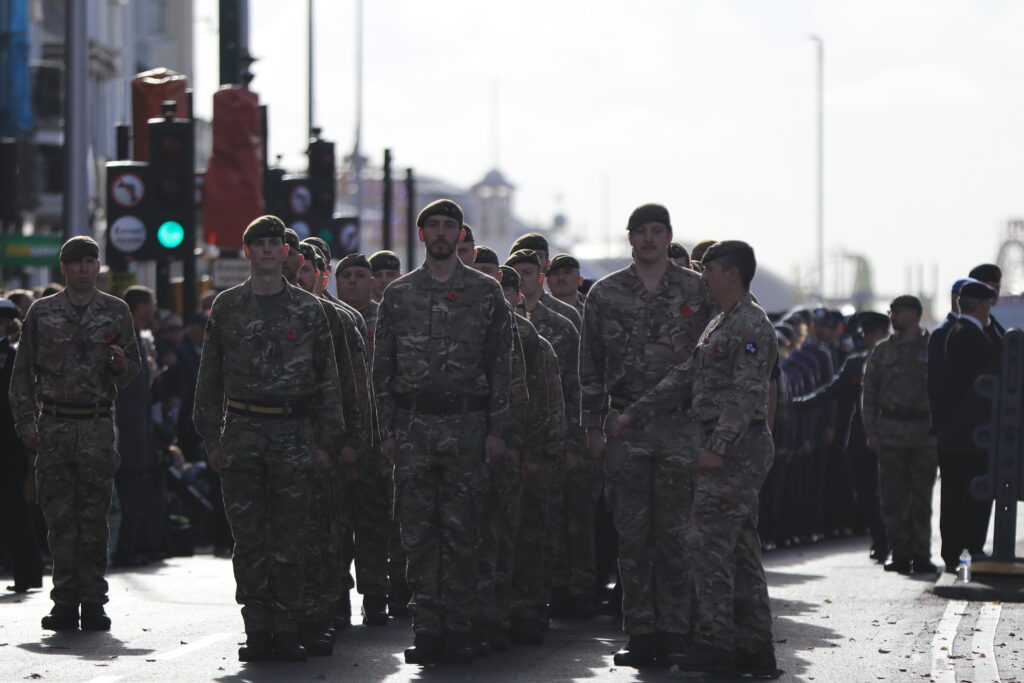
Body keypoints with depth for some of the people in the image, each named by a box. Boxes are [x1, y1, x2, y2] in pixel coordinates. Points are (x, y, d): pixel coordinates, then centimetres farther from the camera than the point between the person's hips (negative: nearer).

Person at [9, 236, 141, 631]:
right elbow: (23, 373, 8)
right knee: (59, 518, -1)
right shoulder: (42, 313, 7)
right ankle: (65, 602, 3)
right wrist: (26, 424, 0)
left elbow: (132, 370, 12)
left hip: (98, 426, 0)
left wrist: (121, 365, -11)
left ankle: (93, 602, 3)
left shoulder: (116, 312, 8)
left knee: (94, 517, -1)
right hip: (54, 426, 0)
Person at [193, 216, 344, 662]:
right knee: (249, 539, 0)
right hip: (241, 433, 1)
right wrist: (211, 438, 7)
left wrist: (325, 440, 2)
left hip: (293, 434, -1)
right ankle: (258, 630, 4)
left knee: (289, 538, -1)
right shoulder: (226, 307, 9)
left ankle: (287, 630, 3)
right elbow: (210, 378, 12)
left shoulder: (308, 309, 6)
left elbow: (327, 379, 8)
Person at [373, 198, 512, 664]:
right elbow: (383, 369, 9)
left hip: (466, 422, -1)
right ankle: (427, 630, 5)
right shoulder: (398, 295, 8)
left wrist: (496, 429, -3)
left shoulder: (486, 292, 5)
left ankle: (456, 630, 3)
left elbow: (501, 365, 4)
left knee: (460, 531, -1)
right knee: (418, 533, 1)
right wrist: (387, 430, 2)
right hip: (413, 425, 1)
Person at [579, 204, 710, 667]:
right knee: (632, 533, 2)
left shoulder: (697, 291, 5)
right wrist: (593, 427, 4)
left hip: (681, 427, -1)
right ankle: (640, 633, 7)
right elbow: (591, 366, 8)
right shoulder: (605, 294, 7)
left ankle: (676, 630, 4)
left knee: (675, 533, -1)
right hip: (625, 427, 1)